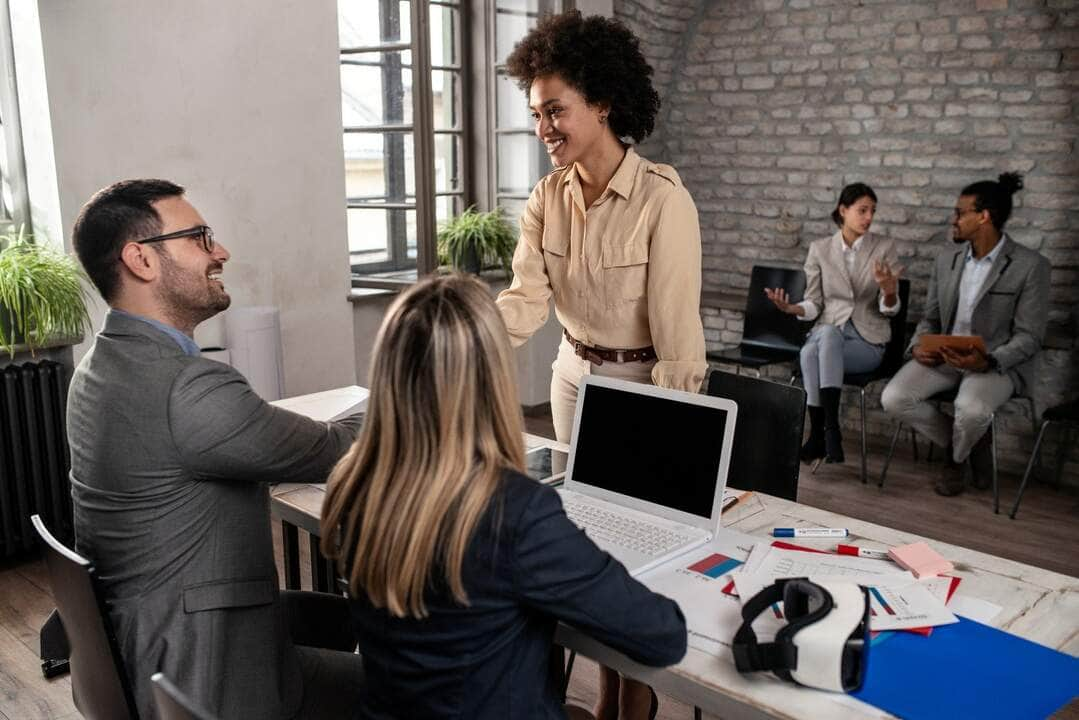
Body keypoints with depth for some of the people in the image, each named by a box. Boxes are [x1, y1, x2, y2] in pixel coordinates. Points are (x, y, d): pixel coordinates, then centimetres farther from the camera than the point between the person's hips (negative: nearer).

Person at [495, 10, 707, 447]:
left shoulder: (662, 198, -21)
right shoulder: (547, 197, -3)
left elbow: (676, 324, -21)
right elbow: (526, 297, -11)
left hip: (641, 380, -5)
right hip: (571, 372, 6)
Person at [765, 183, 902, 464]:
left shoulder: (884, 248, 3)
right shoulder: (819, 249, 7)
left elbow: (890, 309, 0)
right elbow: (814, 304, 7)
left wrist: (889, 291, -23)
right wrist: (791, 308, -15)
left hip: (867, 341, -2)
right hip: (827, 333, 2)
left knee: (813, 353, -35)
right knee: (810, 352, -37)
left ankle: (820, 433, -31)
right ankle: (825, 432, -27)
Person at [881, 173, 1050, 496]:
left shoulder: (1031, 266, -10)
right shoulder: (947, 259, 7)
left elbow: (1029, 336, -10)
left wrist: (988, 361, -28)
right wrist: (918, 346, -11)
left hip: (998, 361, -5)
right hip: (943, 356, 5)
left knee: (971, 408, -36)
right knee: (894, 398, -19)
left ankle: (957, 456, 3)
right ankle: (965, 443, 6)